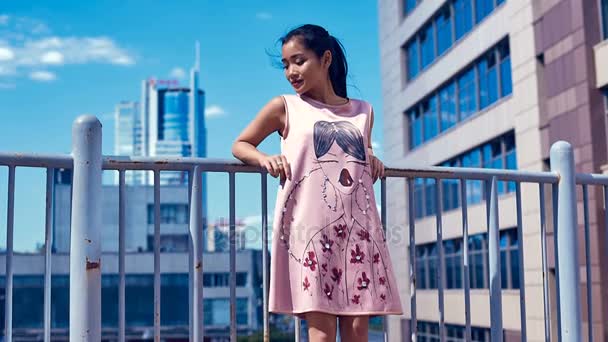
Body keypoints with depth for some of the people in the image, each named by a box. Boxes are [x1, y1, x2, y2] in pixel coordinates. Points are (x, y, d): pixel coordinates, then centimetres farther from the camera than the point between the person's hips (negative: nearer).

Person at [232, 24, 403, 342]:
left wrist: (373, 159, 9)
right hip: (310, 228, -3)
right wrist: (264, 158, -5)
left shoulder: (363, 111, 16)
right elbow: (240, 145, 16)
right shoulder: (284, 107, 9)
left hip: (360, 227, 3)